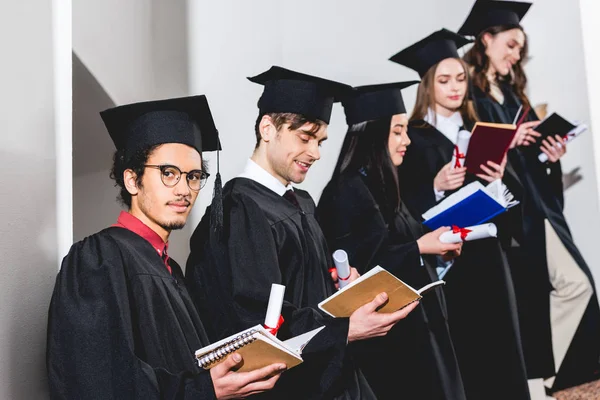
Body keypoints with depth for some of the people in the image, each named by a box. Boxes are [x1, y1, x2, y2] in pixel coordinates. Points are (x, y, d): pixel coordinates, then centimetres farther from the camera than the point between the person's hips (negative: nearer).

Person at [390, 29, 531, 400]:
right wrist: (436, 187, -23)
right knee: (463, 349, -4)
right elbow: (405, 207, -8)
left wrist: (498, 179, -6)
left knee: (498, 340, 8)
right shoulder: (413, 137, -5)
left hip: (486, 251, 5)